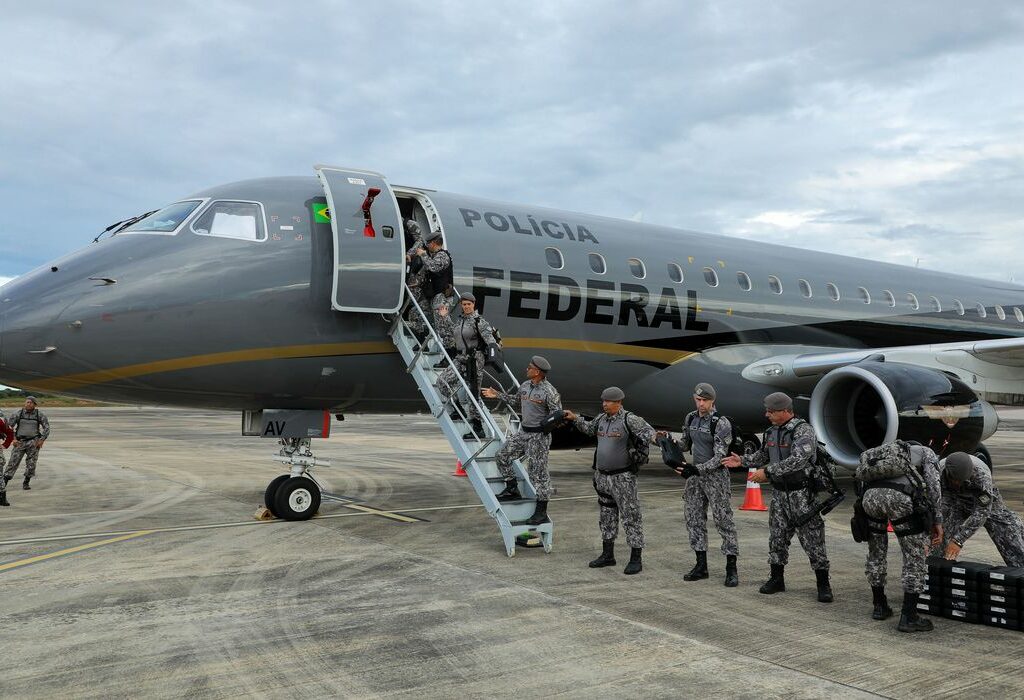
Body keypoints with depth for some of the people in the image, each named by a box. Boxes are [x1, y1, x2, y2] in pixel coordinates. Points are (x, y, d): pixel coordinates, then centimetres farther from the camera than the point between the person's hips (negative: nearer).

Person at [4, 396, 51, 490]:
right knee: (13, 462, -5)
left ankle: (26, 483, 16)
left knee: (31, 464, -1)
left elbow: (46, 428, 1)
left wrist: (42, 440, -8)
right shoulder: (19, 413, -2)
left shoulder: (39, 414, -2)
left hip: (33, 442, 0)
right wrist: (13, 439, -8)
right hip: (20, 442, 0)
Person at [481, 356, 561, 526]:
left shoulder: (549, 391, -18)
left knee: (538, 472, -4)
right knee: (502, 456, 10)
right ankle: (512, 490, 25)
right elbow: (516, 402, 24)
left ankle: (541, 512, 4)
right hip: (523, 432, 8)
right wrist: (498, 395, 23)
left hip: (539, 436, -8)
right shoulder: (525, 385, 6)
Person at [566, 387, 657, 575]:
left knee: (631, 516, -3)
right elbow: (589, 429, 27)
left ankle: (636, 560, 3)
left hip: (623, 477, -7)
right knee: (607, 516, 15)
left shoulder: (629, 419, -13)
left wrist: (639, 445, -25)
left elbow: (650, 432, -14)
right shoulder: (601, 418, 8)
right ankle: (607, 555, 27)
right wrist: (575, 418, 18)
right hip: (602, 476, 7)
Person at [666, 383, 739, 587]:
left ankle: (731, 569, 2)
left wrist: (698, 469, -29)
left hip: (716, 475, -7)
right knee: (694, 518, 8)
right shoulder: (690, 419, 6)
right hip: (696, 473, 7)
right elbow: (685, 445, 17)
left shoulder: (721, 423, -15)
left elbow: (720, 457, -19)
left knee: (723, 519, -4)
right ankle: (701, 565, 17)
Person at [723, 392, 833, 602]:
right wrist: (742, 461, 6)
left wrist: (767, 471, -29)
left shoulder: (803, 430, -16)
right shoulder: (772, 431, 8)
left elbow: (797, 460, -28)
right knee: (777, 536, 10)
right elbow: (763, 455, 22)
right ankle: (777, 579, 21)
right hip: (779, 492, 7)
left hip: (802, 493, -7)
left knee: (812, 538, -3)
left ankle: (823, 584, 7)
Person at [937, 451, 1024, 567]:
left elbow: (981, 511, -38)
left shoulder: (981, 473, -38)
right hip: (956, 501, 1)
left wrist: (958, 540, -41)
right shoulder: (939, 470, -32)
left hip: (986, 502, -1)